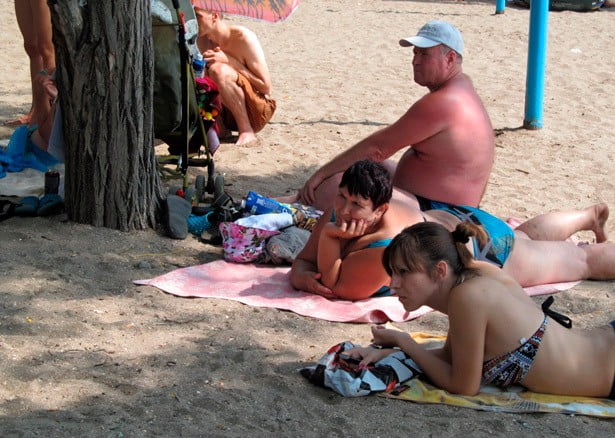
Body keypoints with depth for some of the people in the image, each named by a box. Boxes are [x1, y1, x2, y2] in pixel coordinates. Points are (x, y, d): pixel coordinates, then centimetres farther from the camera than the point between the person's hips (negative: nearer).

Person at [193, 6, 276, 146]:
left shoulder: (243, 37, -16)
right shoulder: (202, 40, 0)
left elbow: (266, 87, -15)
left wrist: (229, 60, -20)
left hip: (257, 111, -6)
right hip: (228, 113, 6)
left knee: (219, 70, -31)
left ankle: (247, 132, -21)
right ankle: (218, 125, -1)